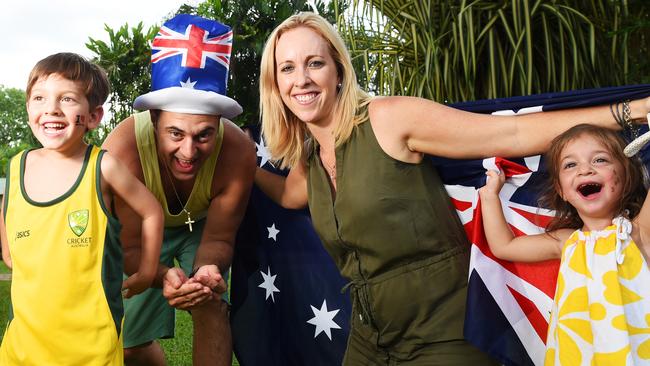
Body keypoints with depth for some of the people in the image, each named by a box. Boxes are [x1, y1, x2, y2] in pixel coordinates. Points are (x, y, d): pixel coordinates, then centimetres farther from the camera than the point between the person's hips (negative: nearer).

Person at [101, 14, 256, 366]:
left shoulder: (238, 150, -36)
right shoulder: (122, 147, -40)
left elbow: (217, 239, -22)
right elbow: (130, 247, -29)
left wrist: (207, 270, -46)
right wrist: (164, 276, -52)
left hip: (203, 223, 0)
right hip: (144, 230, 0)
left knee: (211, 308, -22)